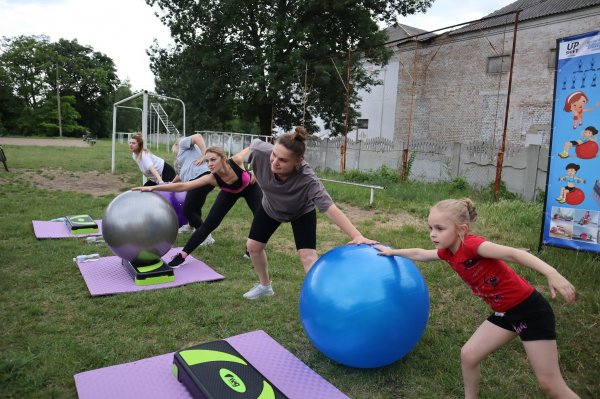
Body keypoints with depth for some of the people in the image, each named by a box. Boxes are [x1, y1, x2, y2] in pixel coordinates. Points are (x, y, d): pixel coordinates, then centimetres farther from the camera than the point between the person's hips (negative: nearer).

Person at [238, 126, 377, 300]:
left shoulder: (308, 180, -47)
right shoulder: (261, 152, -39)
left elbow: (330, 209, -50)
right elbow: (250, 148, -14)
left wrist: (357, 236, -61)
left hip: (301, 212, -4)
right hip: (270, 207, 4)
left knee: (308, 256, -17)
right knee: (253, 246, 12)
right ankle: (264, 285, 37)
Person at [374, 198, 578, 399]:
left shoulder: (471, 245, -24)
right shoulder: (448, 252, 0)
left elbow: (514, 253, -34)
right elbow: (420, 254, 18)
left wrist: (552, 274, -46)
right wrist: (393, 252, 29)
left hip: (529, 308, -8)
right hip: (503, 312, 8)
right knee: (468, 354, 8)